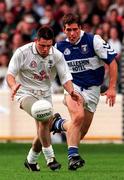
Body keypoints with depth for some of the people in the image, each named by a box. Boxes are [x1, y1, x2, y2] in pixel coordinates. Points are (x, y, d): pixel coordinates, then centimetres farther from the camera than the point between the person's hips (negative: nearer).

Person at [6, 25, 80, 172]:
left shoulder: (57, 55, -6)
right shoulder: (22, 52, -15)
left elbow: (65, 77, -5)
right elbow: (10, 74, -12)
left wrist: (71, 91, -26)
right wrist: (13, 86, -34)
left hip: (45, 94, 5)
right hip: (26, 94, -5)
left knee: (44, 130, 4)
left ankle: (31, 160, 30)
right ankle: (50, 157, -22)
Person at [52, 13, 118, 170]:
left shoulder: (93, 40, -11)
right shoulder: (59, 47, -1)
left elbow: (112, 61, -7)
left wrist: (112, 88, -11)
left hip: (92, 90, 0)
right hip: (73, 86, 0)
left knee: (82, 131, 2)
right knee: (78, 116, -29)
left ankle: (60, 124, 33)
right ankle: (73, 155, -23)